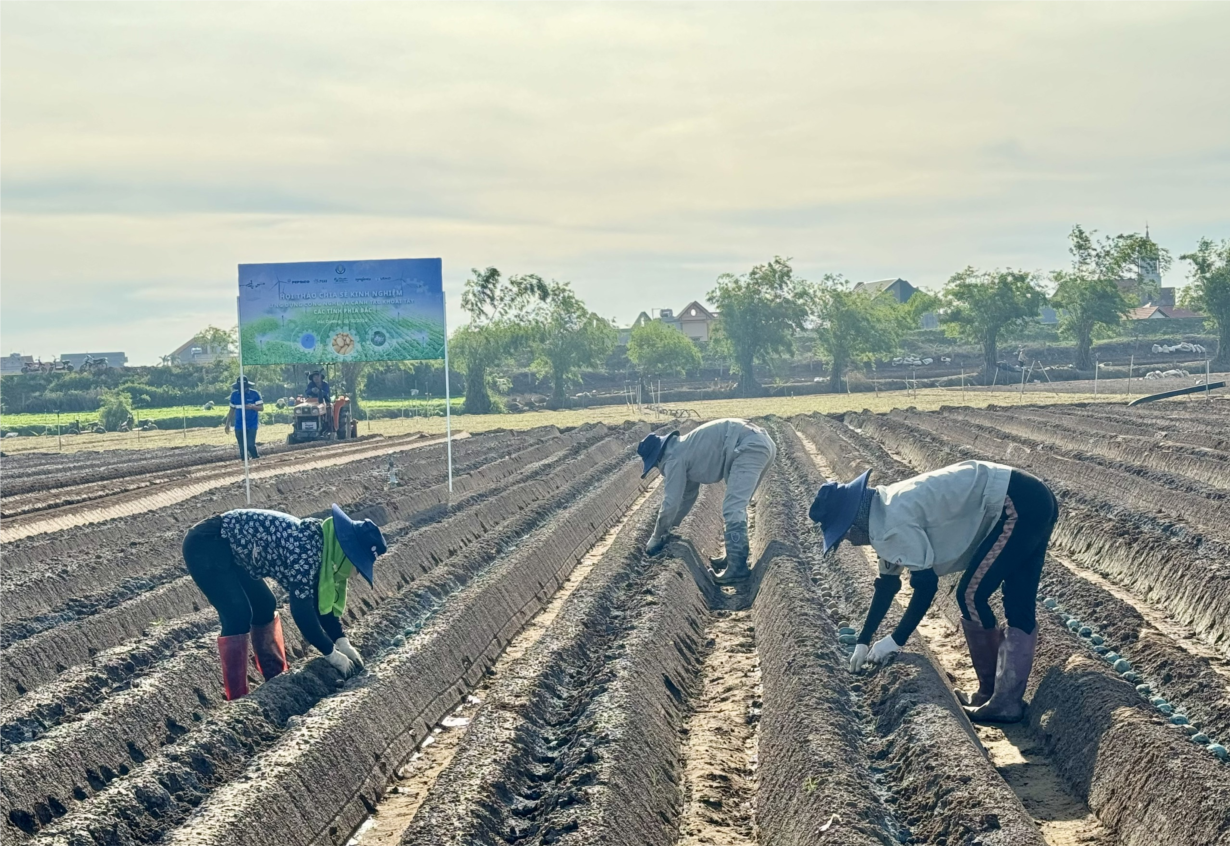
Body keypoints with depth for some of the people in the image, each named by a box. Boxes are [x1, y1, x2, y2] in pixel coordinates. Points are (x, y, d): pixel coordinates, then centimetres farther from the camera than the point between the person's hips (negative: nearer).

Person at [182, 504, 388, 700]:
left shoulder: (320, 546, 2)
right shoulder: (306, 549, -26)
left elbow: (320, 602, 10)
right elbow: (301, 609, -25)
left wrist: (342, 642, 1)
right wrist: (332, 654, -17)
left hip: (227, 547, 10)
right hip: (205, 545, -10)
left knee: (264, 605, 13)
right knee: (238, 615, -17)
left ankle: (277, 679, 22)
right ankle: (237, 698, -12)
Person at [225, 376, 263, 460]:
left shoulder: (254, 394, -7)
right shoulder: (234, 394, 3)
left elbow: (261, 408, -6)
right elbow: (232, 410, 12)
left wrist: (252, 407, -26)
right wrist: (227, 424, 11)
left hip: (252, 425, -3)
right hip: (239, 426, 3)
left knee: (250, 445, -16)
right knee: (242, 448, 1)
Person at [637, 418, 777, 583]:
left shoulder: (674, 457, -2)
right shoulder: (687, 451, 27)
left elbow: (671, 502, 1)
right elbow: (687, 496, 38)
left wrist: (656, 537, 13)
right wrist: (669, 529, 41)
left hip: (749, 446, -10)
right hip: (761, 443, 10)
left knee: (733, 509, -10)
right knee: (736, 507, 19)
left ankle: (737, 567, -11)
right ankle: (734, 556, 24)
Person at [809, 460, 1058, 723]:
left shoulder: (894, 523, -16)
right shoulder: (889, 511, 15)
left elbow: (926, 585, -15)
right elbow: (887, 583, 25)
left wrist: (895, 640, -5)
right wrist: (863, 641, 30)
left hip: (1016, 506, -10)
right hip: (1035, 500, 10)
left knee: (971, 596, -3)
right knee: (1019, 606, 12)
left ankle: (997, 698, 7)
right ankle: (1008, 698, 18)